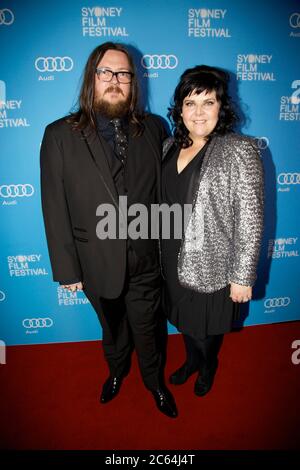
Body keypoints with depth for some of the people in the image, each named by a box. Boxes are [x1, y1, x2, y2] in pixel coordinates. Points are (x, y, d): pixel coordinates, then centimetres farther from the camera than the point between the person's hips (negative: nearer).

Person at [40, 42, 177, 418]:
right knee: (113, 329, 24)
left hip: (146, 260, 1)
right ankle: (117, 372, 57)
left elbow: (164, 191, 0)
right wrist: (67, 270, -7)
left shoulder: (153, 129, -2)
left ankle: (154, 382, 49)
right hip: (99, 264, 0)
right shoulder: (60, 135, -8)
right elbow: (55, 209, -8)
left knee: (146, 329, 19)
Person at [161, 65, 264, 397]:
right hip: (175, 260, 5)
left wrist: (243, 277, -15)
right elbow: (161, 203, 9)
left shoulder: (239, 151, -15)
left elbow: (250, 221, -16)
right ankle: (192, 360, 54)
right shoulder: (170, 146, 2)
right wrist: (159, 252, 11)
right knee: (185, 319, 24)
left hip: (212, 265, -5)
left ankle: (209, 366, 51)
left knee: (208, 326, 18)